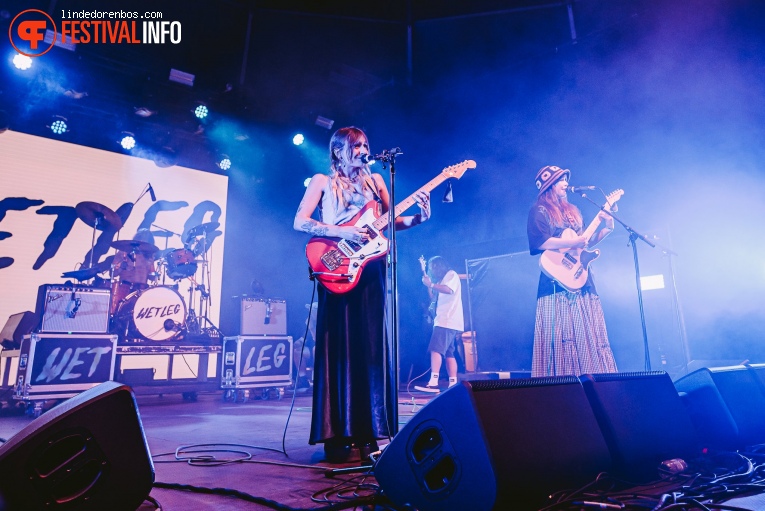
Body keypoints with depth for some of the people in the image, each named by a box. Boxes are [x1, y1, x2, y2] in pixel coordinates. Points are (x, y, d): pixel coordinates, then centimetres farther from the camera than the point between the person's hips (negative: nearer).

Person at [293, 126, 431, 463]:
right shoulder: (322, 181, 9)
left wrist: (418, 217, -5)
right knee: (339, 349, -5)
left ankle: (366, 434, 10)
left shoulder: (375, 180, 19)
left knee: (371, 348, 2)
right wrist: (342, 232, -14)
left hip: (370, 267, 4)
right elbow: (300, 222, -2)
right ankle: (338, 438, 1)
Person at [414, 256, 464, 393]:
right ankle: (453, 384, 7)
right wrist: (429, 284, 15)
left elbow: (449, 290, -20)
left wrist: (430, 284, -15)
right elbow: (435, 298, 25)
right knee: (448, 353, 7)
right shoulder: (442, 279, 26)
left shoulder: (451, 274, 0)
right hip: (444, 321, 10)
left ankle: (433, 382, -27)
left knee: (436, 349, -20)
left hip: (447, 321, -10)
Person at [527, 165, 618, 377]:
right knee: (563, 337, -8)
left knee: (590, 336, 7)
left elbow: (585, 242, 22)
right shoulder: (539, 211, -2)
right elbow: (540, 242, -17)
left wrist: (607, 228, 11)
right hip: (558, 283, -7)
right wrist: (572, 243, -18)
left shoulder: (572, 210, 21)